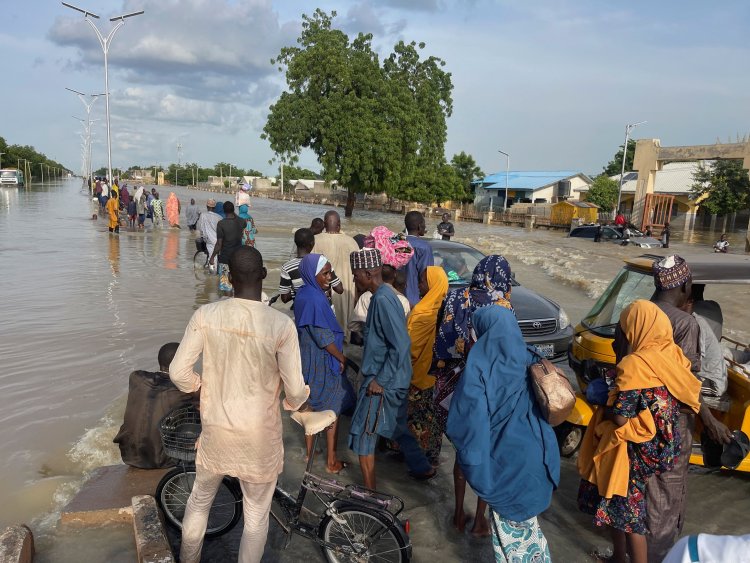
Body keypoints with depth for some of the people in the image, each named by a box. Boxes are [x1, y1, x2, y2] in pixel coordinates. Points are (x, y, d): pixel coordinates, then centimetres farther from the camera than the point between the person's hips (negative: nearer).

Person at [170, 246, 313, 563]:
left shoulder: (206, 315, -14)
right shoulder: (281, 324, -21)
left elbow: (178, 372, -10)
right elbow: (295, 389, -16)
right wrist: (299, 403, 7)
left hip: (215, 429, 3)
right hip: (260, 436, -3)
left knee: (200, 500, 28)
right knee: (257, 515, 18)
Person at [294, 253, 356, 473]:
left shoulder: (304, 293, 2)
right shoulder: (315, 299, -25)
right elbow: (324, 337, -22)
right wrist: (342, 358, -11)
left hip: (307, 358, 8)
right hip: (321, 362, -8)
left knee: (312, 405, 19)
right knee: (332, 408, 6)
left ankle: (309, 451, 33)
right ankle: (332, 461, 16)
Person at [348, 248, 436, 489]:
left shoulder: (382, 300, -23)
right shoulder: (384, 295, 7)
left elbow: (401, 345, -27)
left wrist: (380, 380, -21)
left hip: (383, 382, -9)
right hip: (393, 380, 9)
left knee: (362, 435, 0)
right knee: (398, 427, 23)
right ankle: (422, 468, 40)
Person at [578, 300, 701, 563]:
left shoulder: (633, 365, -25)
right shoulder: (675, 355, -4)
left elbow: (619, 418, -24)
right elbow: (686, 399, 9)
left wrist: (607, 404, -3)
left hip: (636, 452, -8)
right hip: (665, 449, 8)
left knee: (626, 514, 9)